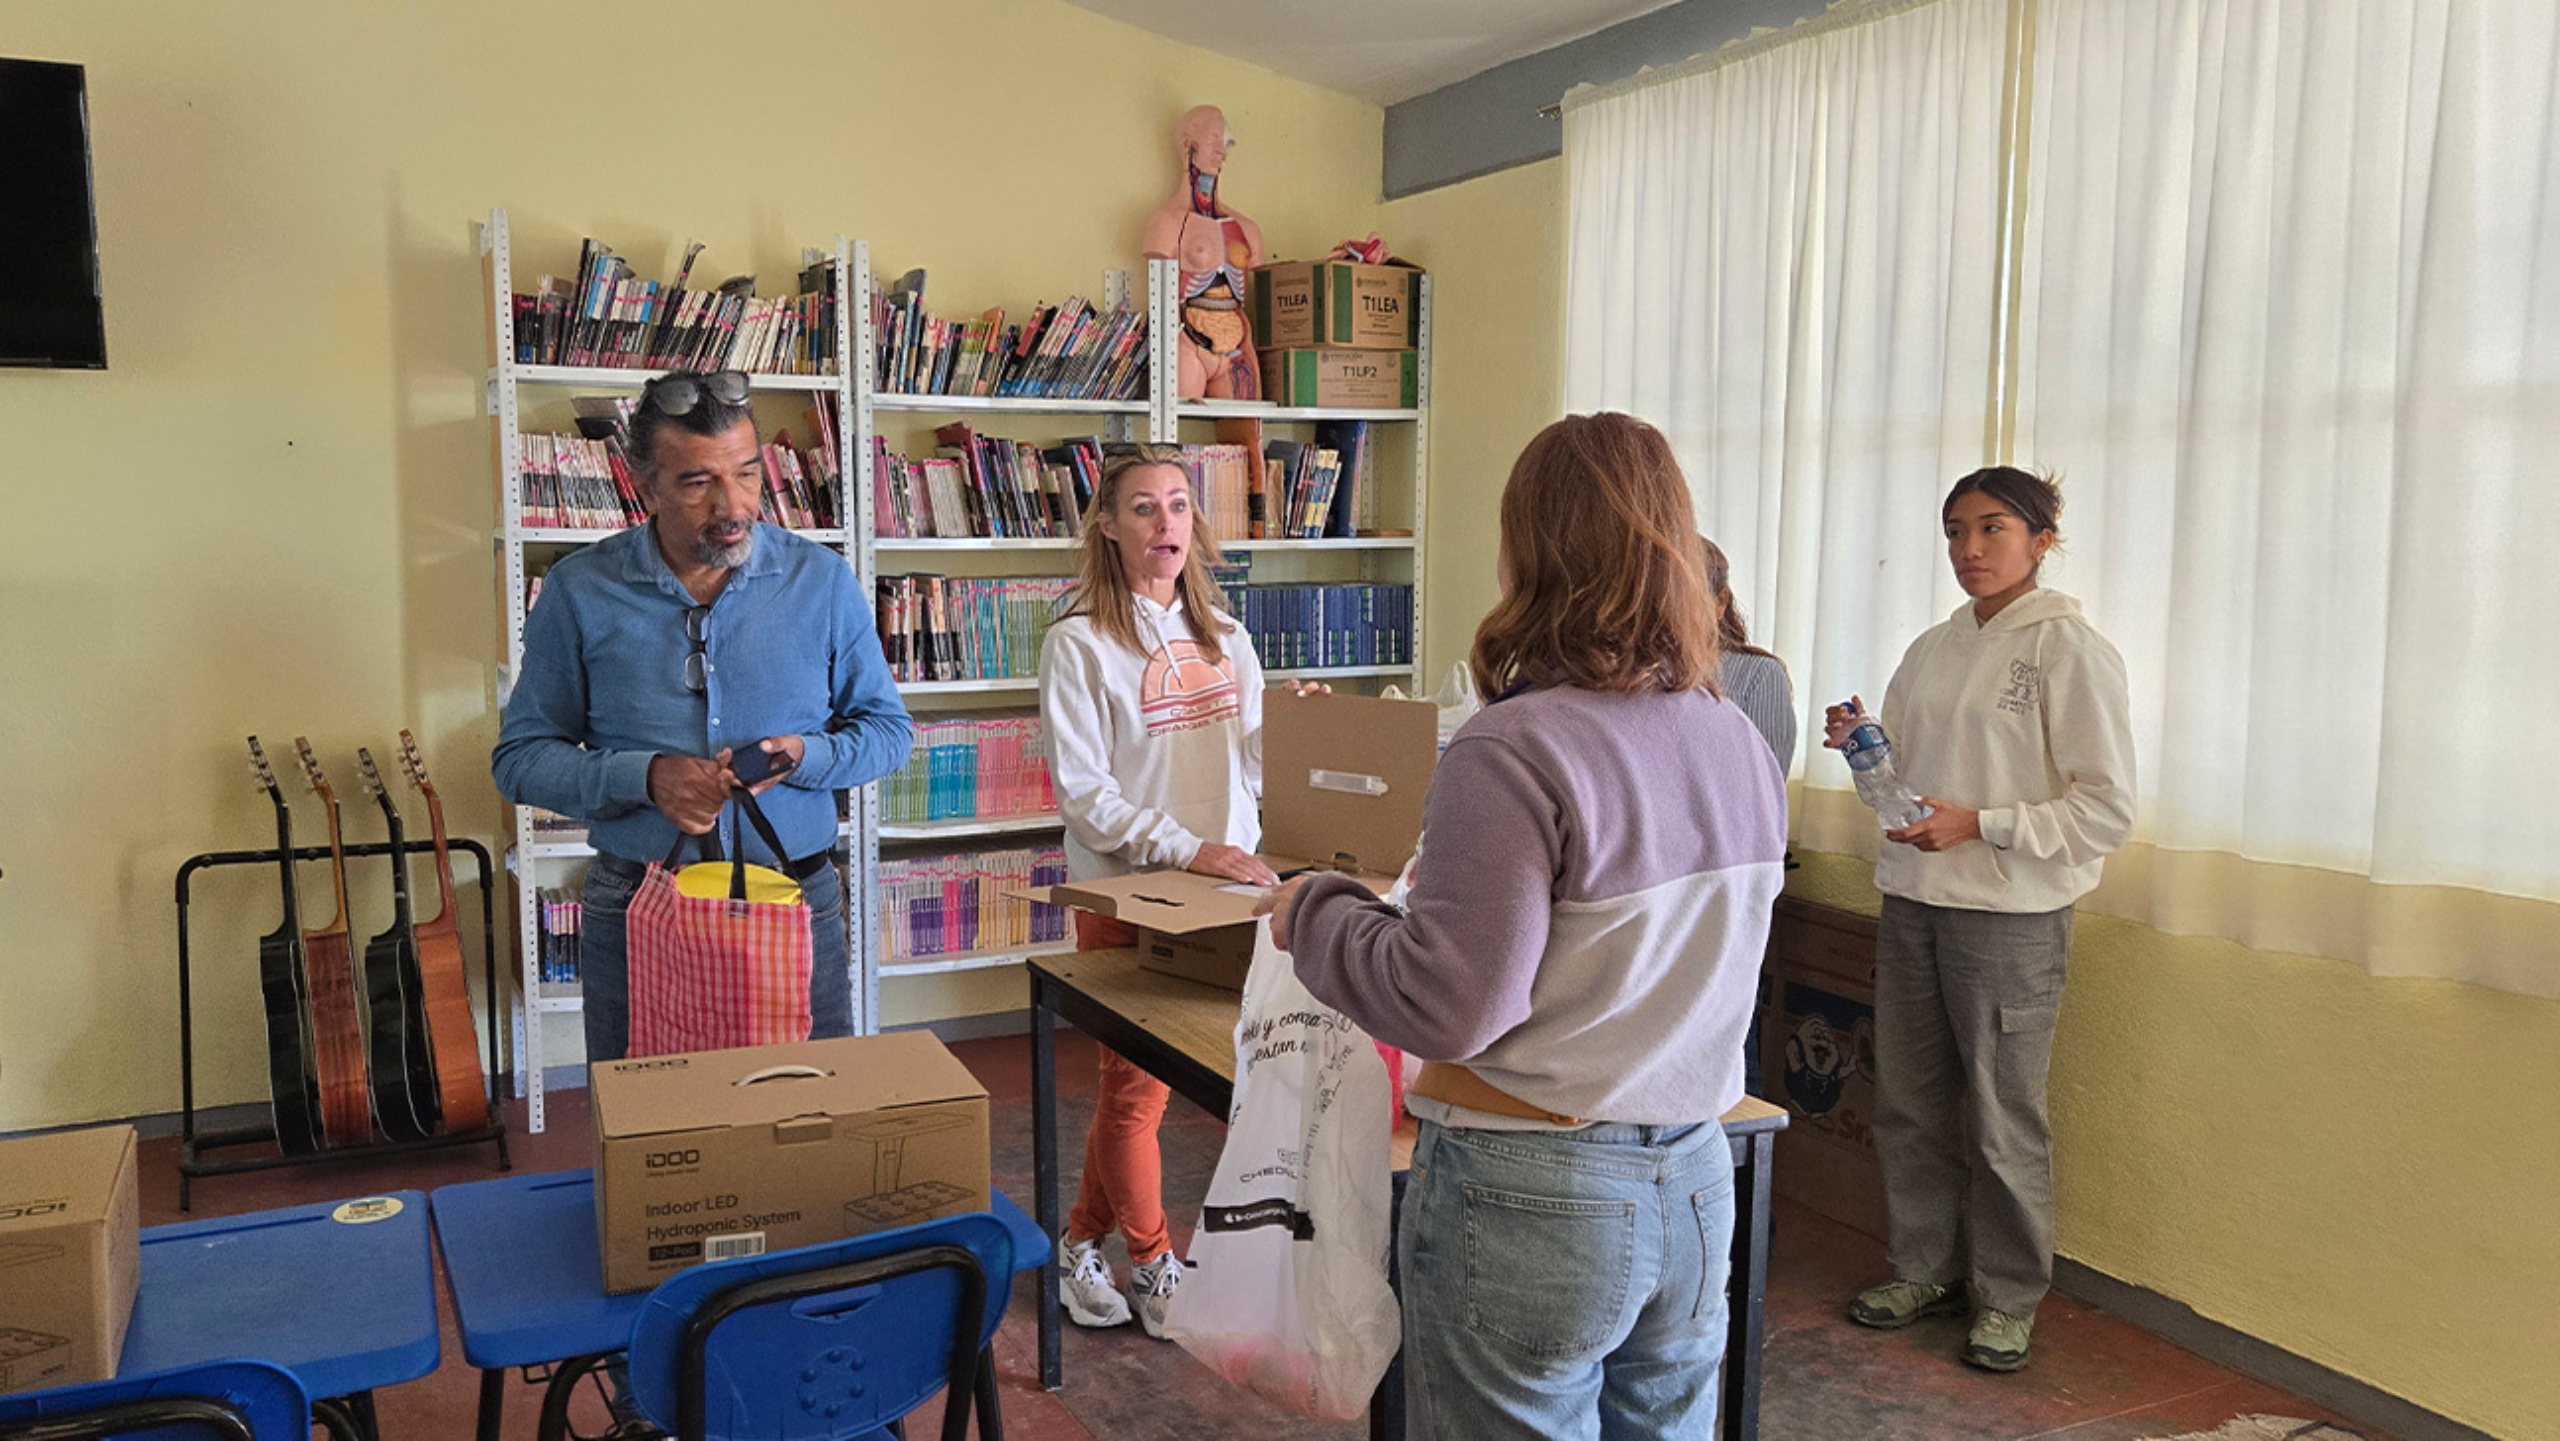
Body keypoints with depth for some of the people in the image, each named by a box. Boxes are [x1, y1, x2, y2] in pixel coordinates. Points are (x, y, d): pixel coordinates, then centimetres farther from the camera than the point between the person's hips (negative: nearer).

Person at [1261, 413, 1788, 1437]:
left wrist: (1311, 914, -4)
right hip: (1697, 1188, 7)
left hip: (1532, 1200, -6)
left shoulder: (1515, 752, -22)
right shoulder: (1743, 746, 0)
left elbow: (1446, 1008, -20)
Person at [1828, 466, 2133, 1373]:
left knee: (2002, 1118, 3)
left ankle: (2009, 1298, 22)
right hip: (1911, 901, 6)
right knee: (1908, 1103, 13)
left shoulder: (2070, 649, -8)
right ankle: (1924, 1270, 30)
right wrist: (1860, 744, 0)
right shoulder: (1934, 649, 12)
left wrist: (1979, 826, -19)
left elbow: (2108, 808, -12)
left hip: (2010, 916, -6)